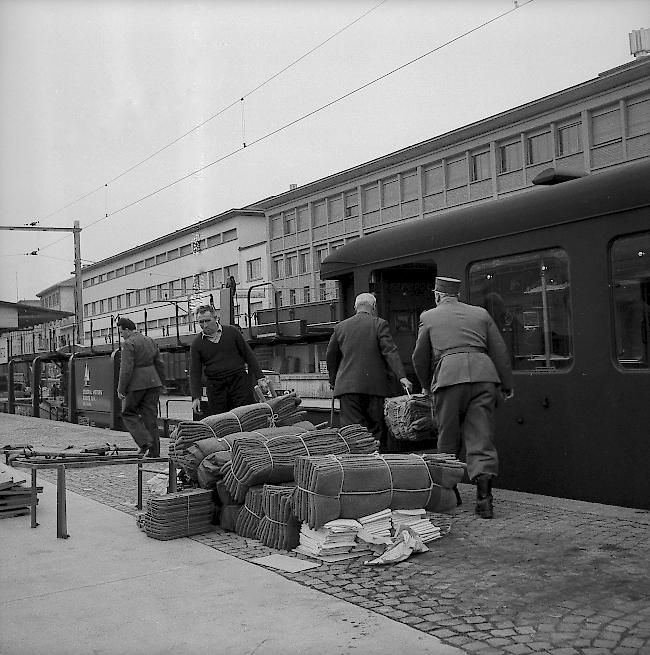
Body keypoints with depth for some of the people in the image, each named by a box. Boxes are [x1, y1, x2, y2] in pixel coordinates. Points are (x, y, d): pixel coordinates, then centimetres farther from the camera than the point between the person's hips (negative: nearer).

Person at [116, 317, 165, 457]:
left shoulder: (129, 344, -11)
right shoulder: (150, 341, 11)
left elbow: (126, 369, -16)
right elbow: (159, 363, 14)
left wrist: (121, 389, -11)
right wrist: (160, 383, 21)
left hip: (136, 384, -7)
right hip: (153, 382, 7)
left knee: (128, 413, 9)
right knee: (150, 415, 9)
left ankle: (145, 442, -6)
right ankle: (154, 451, 8)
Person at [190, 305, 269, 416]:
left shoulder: (232, 332, 5)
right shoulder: (196, 345, 6)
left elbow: (248, 355, 9)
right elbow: (195, 373, 6)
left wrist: (260, 378, 3)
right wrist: (196, 397, -5)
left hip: (239, 382, 0)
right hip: (215, 388, 1)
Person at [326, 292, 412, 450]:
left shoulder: (340, 327, 12)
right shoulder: (379, 324, 2)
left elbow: (330, 356, 17)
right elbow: (390, 351, -9)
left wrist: (333, 380, 29)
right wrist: (402, 376, -13)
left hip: (348, 384, 2)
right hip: (375, 384, -2)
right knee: (377, 428, 6)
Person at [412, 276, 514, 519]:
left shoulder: (429, 317, 16)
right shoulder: (480, 313, 21)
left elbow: (420, 358, 18)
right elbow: (500, 352, 16)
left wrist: (426, 386, 32)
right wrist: (506, 385, 22)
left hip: (449, 376, -2)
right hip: (483, 374, 2)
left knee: (448, 439, 10)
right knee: (481, 437, 0)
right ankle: (484, 494, -11)